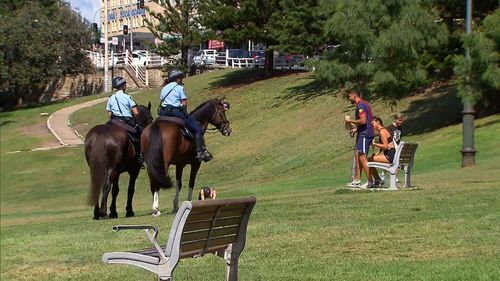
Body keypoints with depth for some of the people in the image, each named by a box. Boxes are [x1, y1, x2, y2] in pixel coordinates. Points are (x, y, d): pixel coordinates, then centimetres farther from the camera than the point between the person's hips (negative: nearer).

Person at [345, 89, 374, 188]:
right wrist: (356, 128, 18)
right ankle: (357, 180, 16)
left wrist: (351, 121, -12)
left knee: (362, 157, -10)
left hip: (364, 134, -11)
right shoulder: (364, 104, 18)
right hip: (363, 133, 11)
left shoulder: (360, 105, -14)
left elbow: (363, 120, -24)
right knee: (357, 155, 13)